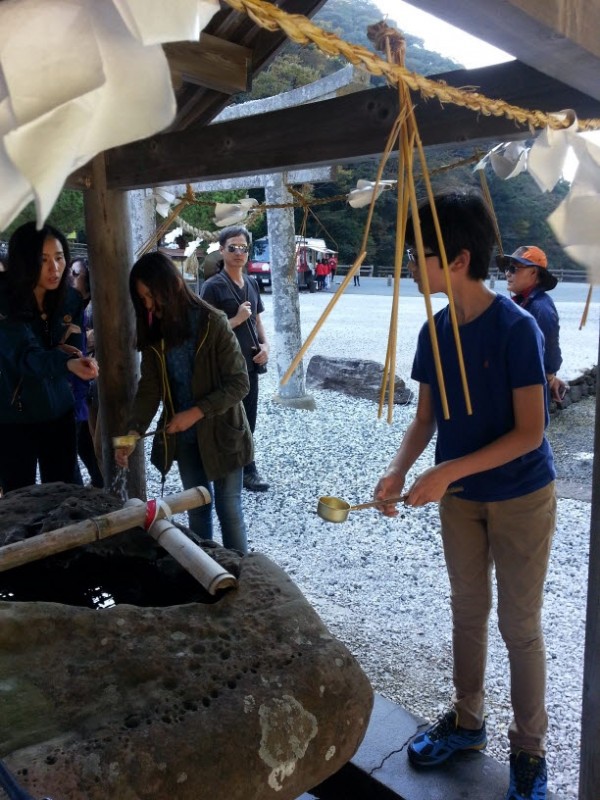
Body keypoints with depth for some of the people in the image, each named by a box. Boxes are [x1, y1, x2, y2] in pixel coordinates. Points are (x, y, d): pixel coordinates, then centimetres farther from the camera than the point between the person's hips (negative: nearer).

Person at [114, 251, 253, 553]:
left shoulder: (213, 323, -18)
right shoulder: (154, 333, -2)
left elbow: (239, 383, -18)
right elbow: (148, 389, -2)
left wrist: (196, 413, -24)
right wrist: (133, 432, -15)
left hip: (220, 433, -4)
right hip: (183, 437, 5)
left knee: (228, 509, 7)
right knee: (197, 507, 17)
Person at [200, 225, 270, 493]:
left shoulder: (251, 284, 10)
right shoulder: (213, 286, -11)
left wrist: (265, 345, 2)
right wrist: (236, 319, -18)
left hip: (250, 364, 7)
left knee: (248, 420, 13)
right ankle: (247, 470, 16)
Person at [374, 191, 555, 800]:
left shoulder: (516, 328, -21)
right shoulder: (434, 332, -3)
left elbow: (529, 432, -22)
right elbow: (425, 419, 3)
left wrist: (446, 472, -27)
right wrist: (398, 470, -15)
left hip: (520, 499, -5)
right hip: (458, 498, 6)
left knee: (518, 625, 8)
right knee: (467, 612, 19)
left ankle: (529, 748, 29)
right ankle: (467, 720, 39)